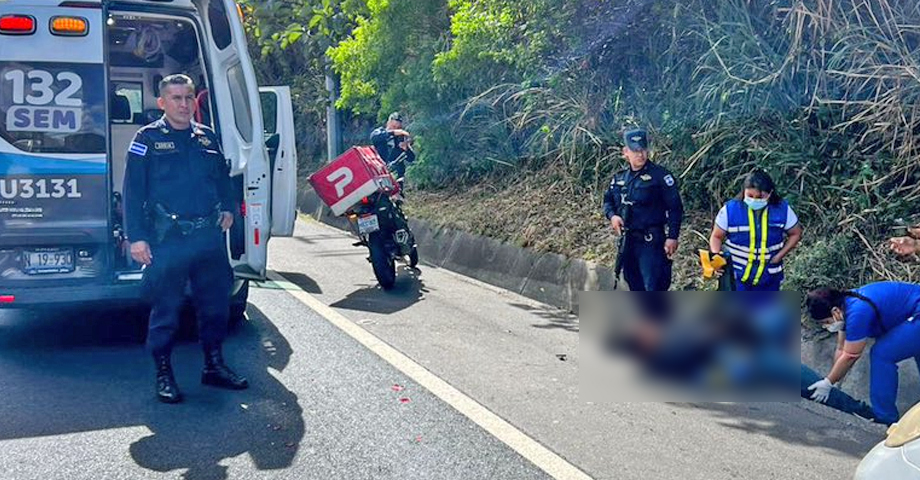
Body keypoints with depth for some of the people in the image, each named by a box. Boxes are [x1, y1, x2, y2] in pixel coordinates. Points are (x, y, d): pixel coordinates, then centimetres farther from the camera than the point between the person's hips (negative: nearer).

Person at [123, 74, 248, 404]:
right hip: (167, 239, -5)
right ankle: (164, 374, 16)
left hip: (209, 237, 5)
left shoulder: (208, 138, 12)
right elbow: (133, 191, -5)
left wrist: (228, 208, 7)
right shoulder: (148, 139, -2)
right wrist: (136, 237, -11)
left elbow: (223, 177, 24)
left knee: (216, 303, 12)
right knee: (166, 308, 3)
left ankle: (214, 366, 27)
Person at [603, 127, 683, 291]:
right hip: (627, 241, 7)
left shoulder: (660, 175, -8)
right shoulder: (619, 178, 9)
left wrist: (672, 237, -14)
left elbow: (675, 207, -9)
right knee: (635, 286, 16)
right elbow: (608, 201, 20)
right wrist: (612, 216, -2)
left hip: (651, 241, -6)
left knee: (654, 288, -10)